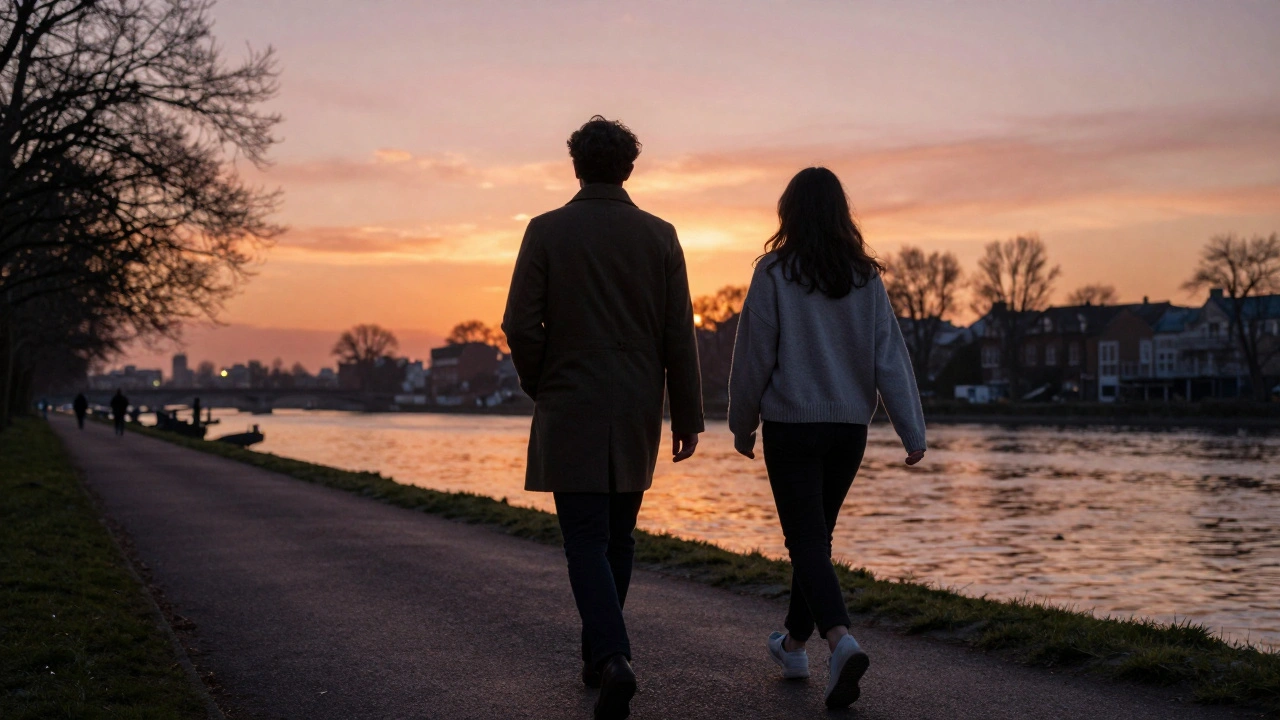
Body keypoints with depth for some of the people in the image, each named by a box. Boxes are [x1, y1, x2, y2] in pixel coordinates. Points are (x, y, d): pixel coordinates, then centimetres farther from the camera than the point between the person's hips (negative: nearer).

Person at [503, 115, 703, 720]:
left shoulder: (547, 231, -4)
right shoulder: (659, 236, 1)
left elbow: (521, 325, -8)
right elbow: (680, 335, 0)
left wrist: (540, 388, 9)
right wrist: (686, 415, 7)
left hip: (569, 412, -3)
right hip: (636, 416, 3)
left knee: (586, 540, -2)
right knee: (617, 536, 16)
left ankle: (613, 659, -20)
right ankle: (600, 654, 27)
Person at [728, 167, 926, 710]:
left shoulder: (774, 273, -8)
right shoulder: (866, 277, 2)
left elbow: (754, 355, -5)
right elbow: (890, 357, -1)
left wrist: (742, 424, 7)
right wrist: (912, 431, 1)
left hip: (790, 425, -4)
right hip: (850, 426, 4)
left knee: (807, 540, -3)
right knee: (817, 535, 18)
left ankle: (841, 640, -24)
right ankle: (794, 643, 32)